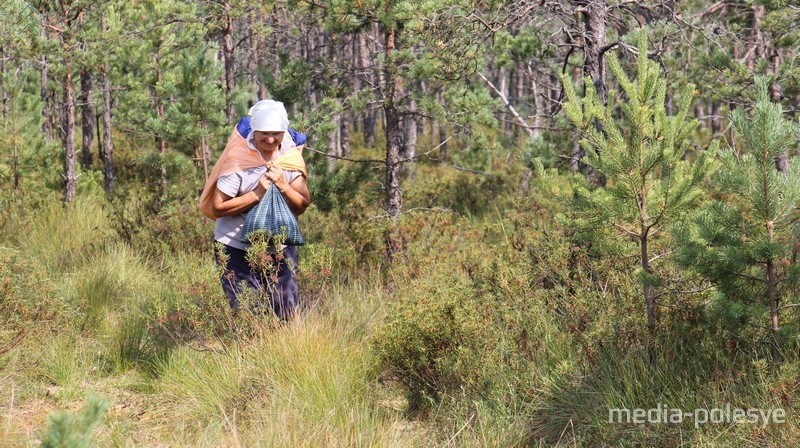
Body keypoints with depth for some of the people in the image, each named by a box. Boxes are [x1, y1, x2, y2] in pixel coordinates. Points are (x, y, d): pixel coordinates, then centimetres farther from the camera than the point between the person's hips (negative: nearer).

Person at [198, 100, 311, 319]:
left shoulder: (291, 156, -1)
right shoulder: (238, 159, -15)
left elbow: (301, 207, -1)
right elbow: (217, 207, -16)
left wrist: (283, 186, -19)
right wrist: (257, 194, -22)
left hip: (280, 248, 4)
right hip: (238, 249, -4)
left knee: (288, 313, 7)